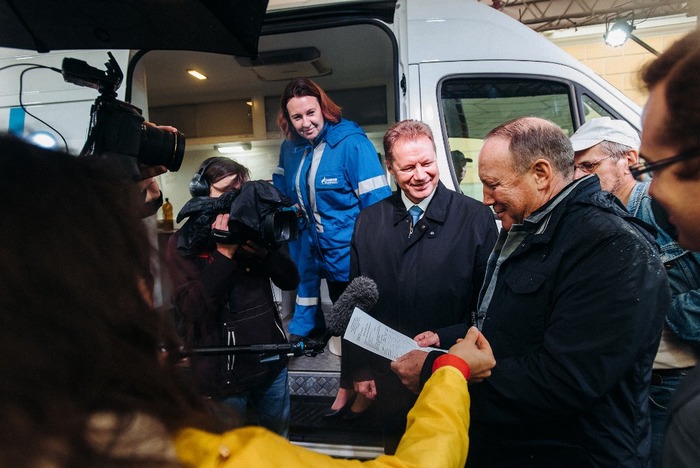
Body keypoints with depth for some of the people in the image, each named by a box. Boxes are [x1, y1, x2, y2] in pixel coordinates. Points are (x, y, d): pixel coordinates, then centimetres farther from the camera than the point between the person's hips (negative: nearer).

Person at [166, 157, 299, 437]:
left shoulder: (248, 231, 4)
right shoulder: (182, 244, -8)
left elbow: (290, 281, -1)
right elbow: (194, 308, -20)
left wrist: (263, 250, -18)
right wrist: (224, 253, -24)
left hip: (271, 360, 4)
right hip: (223, 371, -4)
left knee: (279, 442, 23)